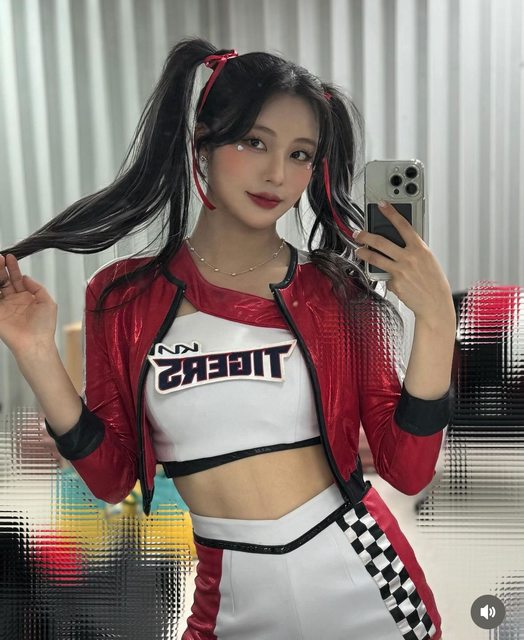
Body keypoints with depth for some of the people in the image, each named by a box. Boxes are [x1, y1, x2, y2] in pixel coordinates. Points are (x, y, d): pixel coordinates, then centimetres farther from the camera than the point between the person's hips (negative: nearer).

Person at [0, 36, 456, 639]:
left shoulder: (339, 293, -7)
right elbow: (111, 478, -3)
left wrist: (436, 321, -20)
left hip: (363, 576, 1)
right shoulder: (123, 295, -6)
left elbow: (408, 471, -9)